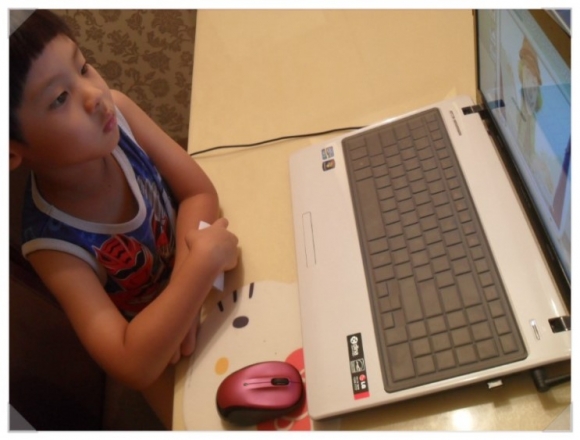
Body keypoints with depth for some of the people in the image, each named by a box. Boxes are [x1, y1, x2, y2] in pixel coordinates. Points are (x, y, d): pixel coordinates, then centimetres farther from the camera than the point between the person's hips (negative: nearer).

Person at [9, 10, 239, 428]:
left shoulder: (116, 110, -25)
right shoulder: (54, 243, -34)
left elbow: (199, 192, -19)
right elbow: (135, 366, -37)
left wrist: (184, 292, -31)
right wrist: (202, 262, -43)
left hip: (203, 282, 4)